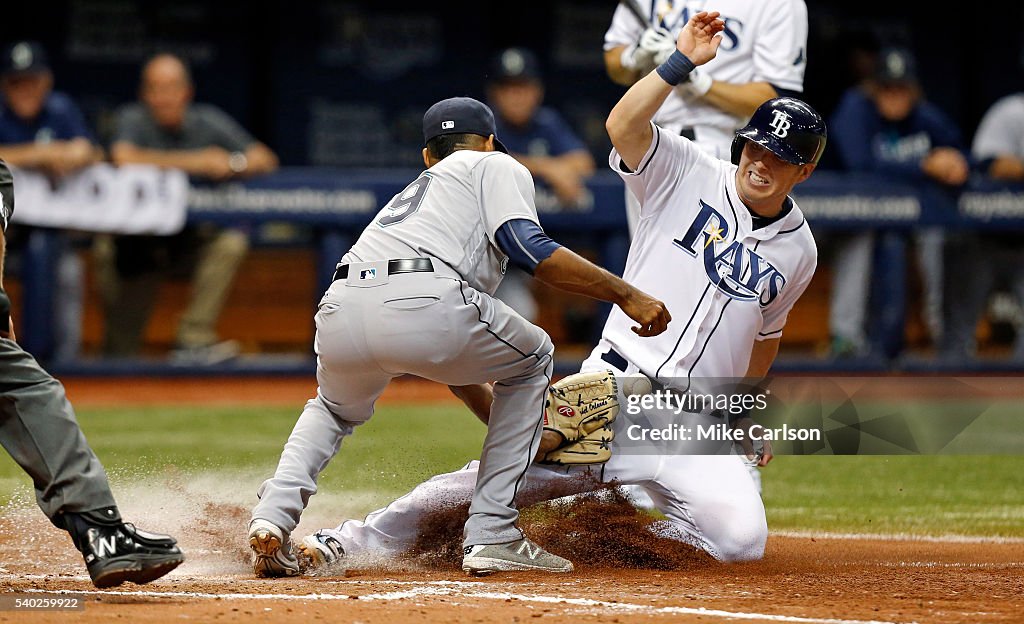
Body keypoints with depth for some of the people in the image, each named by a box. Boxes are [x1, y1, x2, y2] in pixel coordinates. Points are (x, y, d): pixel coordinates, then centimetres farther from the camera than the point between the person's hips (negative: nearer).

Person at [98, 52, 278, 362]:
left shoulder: (207, 122, -2)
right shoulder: (133, 120, -10)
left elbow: (264, 159, -6)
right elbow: (124, 158, -32)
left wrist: (233, 164, -29)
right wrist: (196, 162, -31)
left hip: (193, 235, 2)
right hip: (137, 240, -2)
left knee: (230, 243, -28)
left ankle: (194, 340, -22)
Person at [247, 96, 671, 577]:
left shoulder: (408, 196, 43)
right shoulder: (497, 166, 25)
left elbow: (445, 353, 45)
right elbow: (528, 248, 2)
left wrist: (507, 424, 52)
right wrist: (625, 294, 6)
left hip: (339, 314, 6)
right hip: (422, 300, -6)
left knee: (336, 409, 39)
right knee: (530, 360, 26)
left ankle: (272, 519, 12)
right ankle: (492, 536, 16)